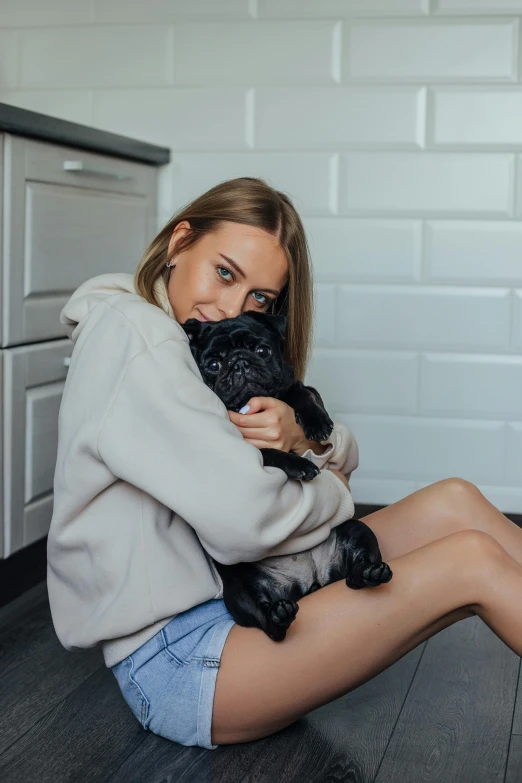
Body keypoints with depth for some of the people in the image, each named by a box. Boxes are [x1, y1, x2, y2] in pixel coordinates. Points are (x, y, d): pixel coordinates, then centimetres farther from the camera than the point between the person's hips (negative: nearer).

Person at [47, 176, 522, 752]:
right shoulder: (131, 332, -17)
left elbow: (346, 457, 13)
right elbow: (245, 520, -27)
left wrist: (304, 436, -11)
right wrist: (332, 493, -5)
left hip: (233, 595, 9)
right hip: (172, 660, -9)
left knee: (455, 502, 1)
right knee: (472, 563, -14)